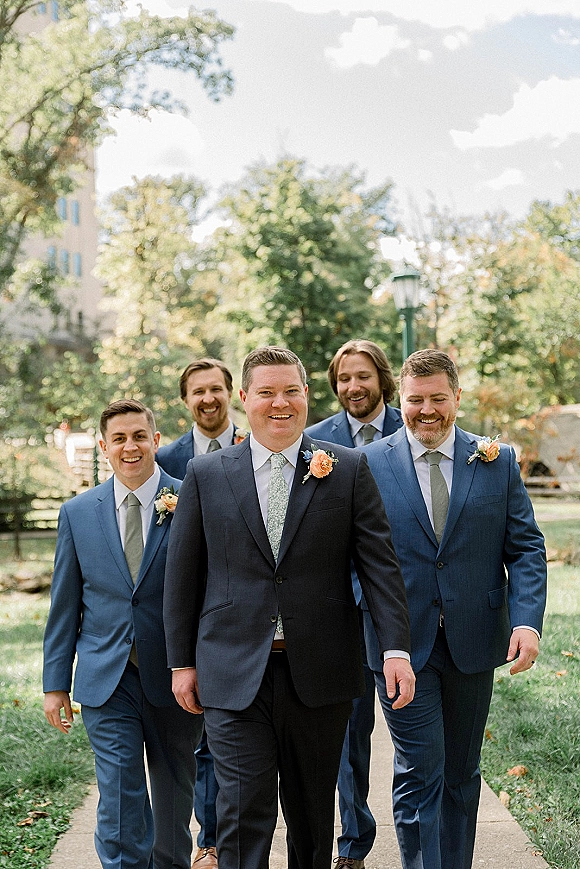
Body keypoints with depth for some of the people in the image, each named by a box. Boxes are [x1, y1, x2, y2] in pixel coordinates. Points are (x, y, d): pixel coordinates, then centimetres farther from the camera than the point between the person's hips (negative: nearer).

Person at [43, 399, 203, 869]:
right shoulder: (78, 512, 4)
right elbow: (65, 604, 8)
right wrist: (55, 683, 7)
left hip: (171, 675, -1)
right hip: (106, 679, 1)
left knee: (174, 797, 14)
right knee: (119, 799, -4)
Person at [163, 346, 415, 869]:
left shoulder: (349, 469, 3)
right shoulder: (206, 477, 4)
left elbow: (379, 563, -1)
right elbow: (183, 576, 8)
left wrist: (396, 648, -10)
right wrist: (182, 662, 6)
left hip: (320, 672, 1)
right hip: (234, 675, 0)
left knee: (313, 815, 15)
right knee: (244, 814, -3)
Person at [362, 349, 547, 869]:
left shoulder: (497, 461, 3)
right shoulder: (370, 464, -2)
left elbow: (526, 548, 2)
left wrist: (527, 621, -11)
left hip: (474, 643, 3)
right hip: (402, 644, -2)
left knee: (462, 773, 16)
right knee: (419, 775, -3)